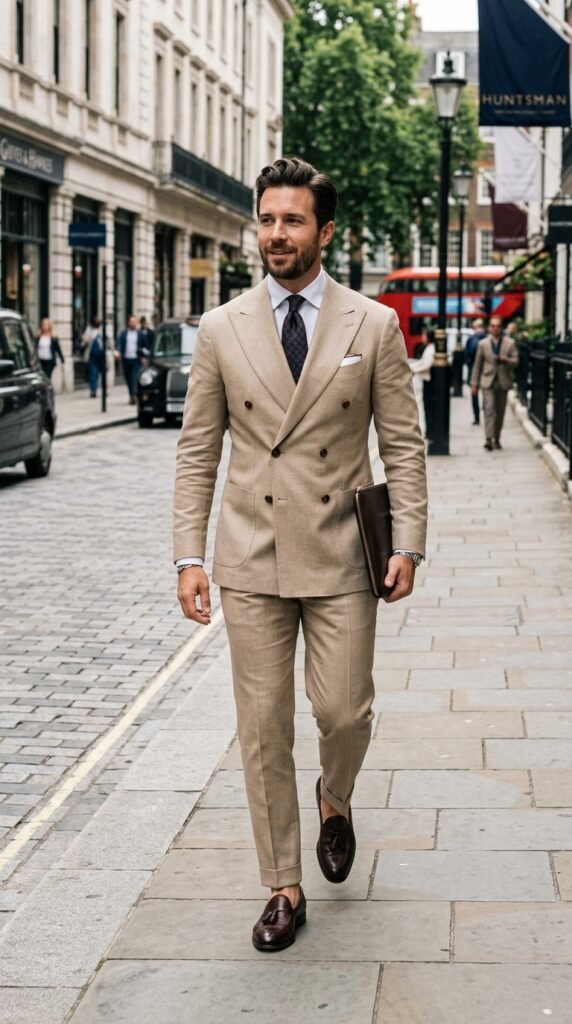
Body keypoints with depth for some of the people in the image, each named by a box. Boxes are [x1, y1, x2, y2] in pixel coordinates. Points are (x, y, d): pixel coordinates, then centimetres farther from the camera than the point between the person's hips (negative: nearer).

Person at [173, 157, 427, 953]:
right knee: (263, 730, 4)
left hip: (340, 556, -1)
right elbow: (197, 451, 5)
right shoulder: (221, 330, 3)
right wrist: (188, 556, -1)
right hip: (251, 559, 1)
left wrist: (408, 544, -5)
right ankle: (283, 889, 18)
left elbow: (403, 444, 3)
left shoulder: (374, 326, 1)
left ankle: (334, 800, 35)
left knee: (344, 712, -1)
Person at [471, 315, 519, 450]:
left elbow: (515, 361, 1)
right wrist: (474, 383, 5)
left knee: (500, 412, 8)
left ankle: (496, 439, 20)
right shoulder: (483, 344, 6)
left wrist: (505, 360, -20)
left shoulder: (510, 343, 5)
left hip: (503, 382, 1)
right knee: (489, 410, -14)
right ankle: (488, 439, -21)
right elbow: (477, 364, 8)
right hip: (488, 382, -1)